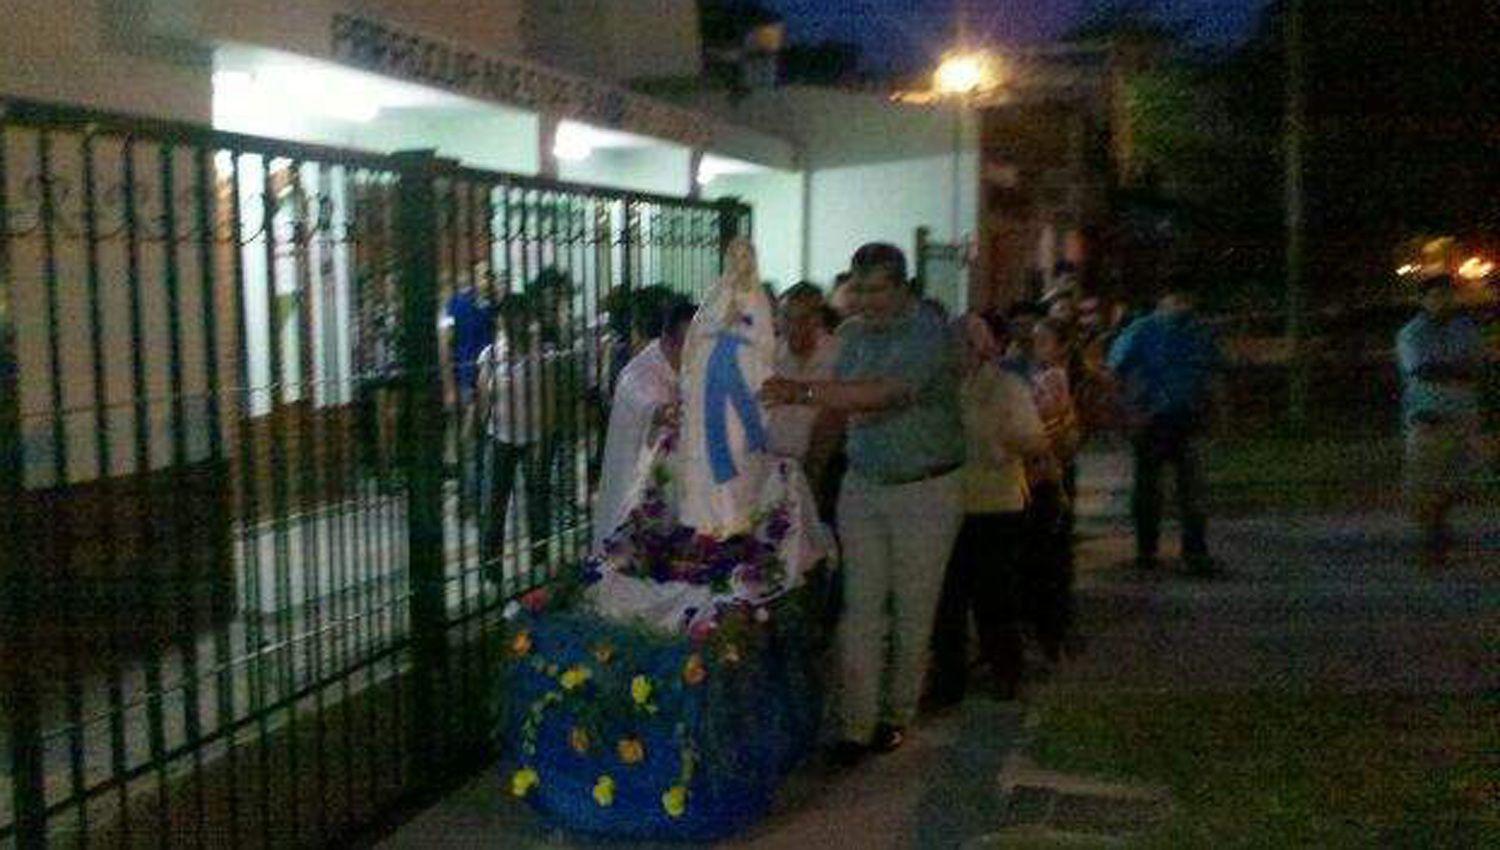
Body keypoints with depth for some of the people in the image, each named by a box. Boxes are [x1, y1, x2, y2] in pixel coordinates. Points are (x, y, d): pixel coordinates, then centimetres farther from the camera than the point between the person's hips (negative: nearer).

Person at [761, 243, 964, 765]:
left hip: (925, 491, -5)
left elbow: (884, 392, -29)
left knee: (912, 610, 6)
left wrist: (804, 392, -36)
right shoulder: (853, 333, 6)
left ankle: (896, 715, 22)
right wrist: (855, 409, -14)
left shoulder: (930, 335, -16)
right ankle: (858, 723, 4)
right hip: (863, 485, 5)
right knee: (860, 608, 1)